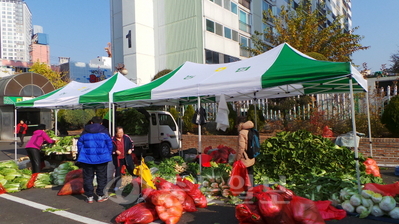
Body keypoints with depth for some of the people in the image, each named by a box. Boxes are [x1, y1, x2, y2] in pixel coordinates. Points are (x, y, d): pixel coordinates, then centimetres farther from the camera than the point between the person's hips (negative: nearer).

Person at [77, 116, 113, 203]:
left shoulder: (84, 133, 5)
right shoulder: (104, 133, -1)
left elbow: (80, 145, 9)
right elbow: (109, 145, 2)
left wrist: (80, 156, 19)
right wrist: (108, 155, 15)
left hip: (87, 159, 1)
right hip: (101, 159, -1)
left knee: (88, 177, 10)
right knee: (101, 177, 10)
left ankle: (90, 197, 12)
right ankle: (100, 196, 14)